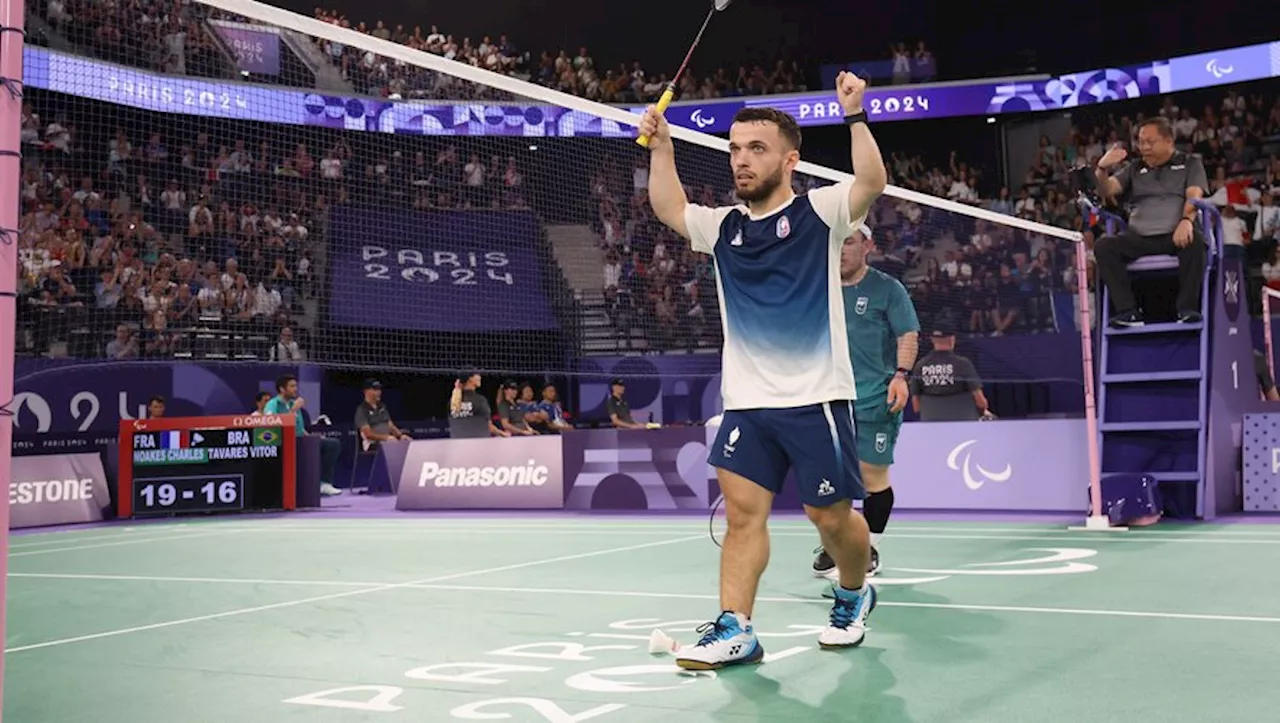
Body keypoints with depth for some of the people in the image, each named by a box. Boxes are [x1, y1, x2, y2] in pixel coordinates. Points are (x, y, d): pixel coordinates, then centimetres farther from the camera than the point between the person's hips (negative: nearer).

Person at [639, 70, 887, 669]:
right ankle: (734, 630, -3)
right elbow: (668, 208, 18)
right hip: (747, 402, 4)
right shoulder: (725, 227, 12)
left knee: (831, 517, 5)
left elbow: (872, 180, -17)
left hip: (816, 399, -4)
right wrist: (661, 146, 9)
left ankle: (853, 596, 33)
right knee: (742, 510, -5)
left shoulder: (818, 213, -3)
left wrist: (855, 117, -27)